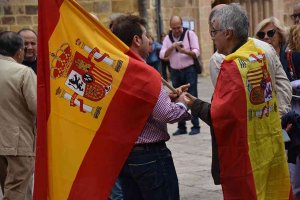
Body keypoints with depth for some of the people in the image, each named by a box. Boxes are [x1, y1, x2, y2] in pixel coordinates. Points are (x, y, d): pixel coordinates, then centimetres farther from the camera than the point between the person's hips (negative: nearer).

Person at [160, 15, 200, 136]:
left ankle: (195, 126, -1)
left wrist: (185, 51, -26)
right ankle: (181, 127, 12)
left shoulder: (190, 34, -2)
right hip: (175, 72, 4)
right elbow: (162, 55, -1)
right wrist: (172, 47, -16)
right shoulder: (167, 38, 8)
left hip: (189, 70, -4)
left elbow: (196, 52, -8)